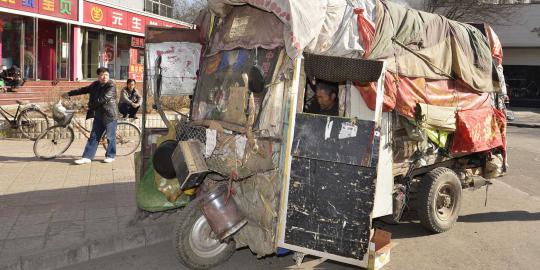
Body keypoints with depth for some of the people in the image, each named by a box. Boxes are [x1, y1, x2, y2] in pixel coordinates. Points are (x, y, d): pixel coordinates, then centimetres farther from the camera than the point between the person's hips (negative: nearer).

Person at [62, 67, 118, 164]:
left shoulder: (111, 86, -13)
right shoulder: (95, 85, 11)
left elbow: (103, 99, -21)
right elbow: (84, 90, 22)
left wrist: (90, 105, -16)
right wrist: (69, 93, 22)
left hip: (109, 115, -7)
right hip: (98, 115, 7)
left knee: (111, 137, 4)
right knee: (93, 137, 6)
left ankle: (110, 156, 18)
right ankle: (87, 157, 8)